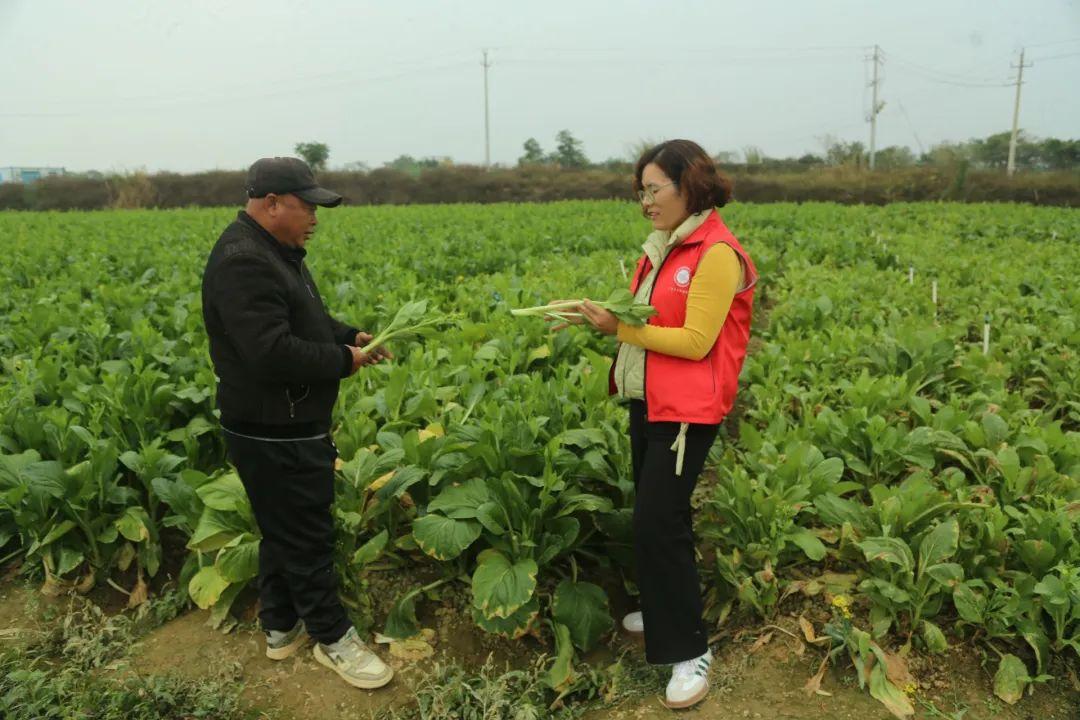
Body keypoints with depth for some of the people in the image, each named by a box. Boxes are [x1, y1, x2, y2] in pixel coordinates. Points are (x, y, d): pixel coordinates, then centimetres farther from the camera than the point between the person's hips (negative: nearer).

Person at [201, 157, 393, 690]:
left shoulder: (277, 252, 12)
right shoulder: (243, 263, -23)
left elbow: (302, 322, 22)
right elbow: (273, 353, -31)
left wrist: (349, 336, 4)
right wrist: (342, 360, -18)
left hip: (287, 428, 11)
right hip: (274, 437, -11)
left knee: (284, 530, 21)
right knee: (305, 536, 4)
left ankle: (280, 626, 37)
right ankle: (332, 637, 22)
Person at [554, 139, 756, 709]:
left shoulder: (717, 254, -17)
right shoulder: (663, 248, 10)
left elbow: (695, 341, -22)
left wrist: (620, 328, -19)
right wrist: (604, 318, -5)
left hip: (687, 411, -9)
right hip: (648, 401, 9)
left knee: (658, 523, -8)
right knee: (652, 516, 17)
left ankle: (691, 650, 8)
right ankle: (664, 609, 36)